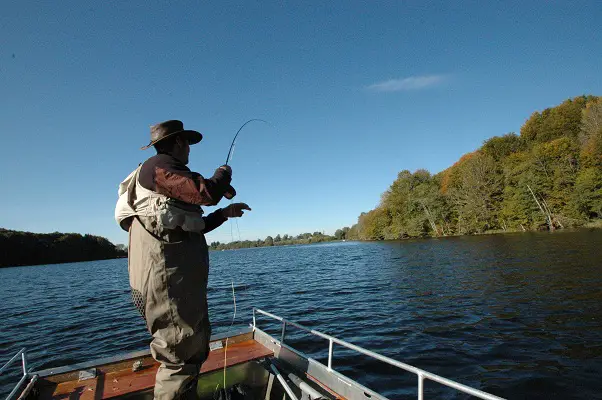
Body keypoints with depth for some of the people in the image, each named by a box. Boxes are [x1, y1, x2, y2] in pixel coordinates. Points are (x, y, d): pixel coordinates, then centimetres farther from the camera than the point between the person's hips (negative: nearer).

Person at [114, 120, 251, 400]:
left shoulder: (166, 174, 25)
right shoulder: (160, 166, -8)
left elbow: (192, 227, 26)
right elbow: (206, 193, -22)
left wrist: (224, 213, 24)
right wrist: (224, 172, -1)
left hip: (179, 277, 11)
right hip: (168, 276, -11)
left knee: (194, 349, 19)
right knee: (181, 355, -5)